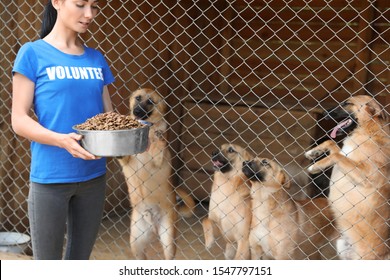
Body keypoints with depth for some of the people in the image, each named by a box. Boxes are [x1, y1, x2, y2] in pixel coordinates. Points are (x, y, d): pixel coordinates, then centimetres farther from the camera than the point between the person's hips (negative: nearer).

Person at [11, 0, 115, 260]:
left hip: (93, 176, 5)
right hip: (50, 177, -5)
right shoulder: (33, 53, -4)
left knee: (80, 258, 14)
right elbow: (19, 120, -8)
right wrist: (61, 140, -25)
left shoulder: (97, 59, 9)